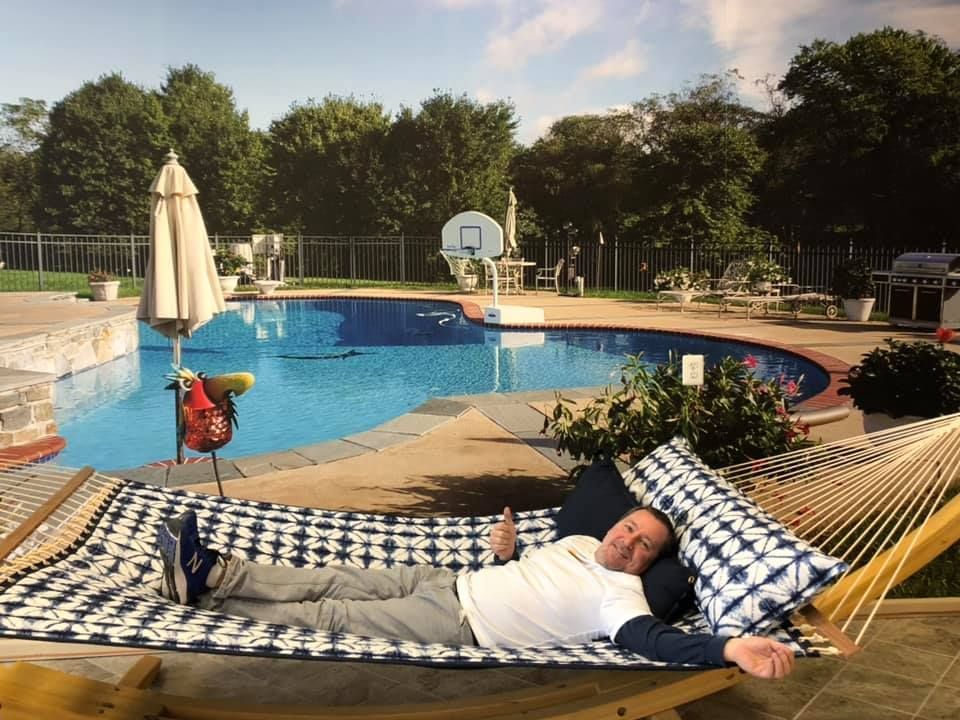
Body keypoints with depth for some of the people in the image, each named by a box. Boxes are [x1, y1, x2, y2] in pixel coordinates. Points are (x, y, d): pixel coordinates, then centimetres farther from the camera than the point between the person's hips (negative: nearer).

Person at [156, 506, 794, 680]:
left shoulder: (621, 594, -10)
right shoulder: (579, 543, 14)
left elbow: (652, 640, -30)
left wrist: (729, 647, -44)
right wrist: (505, 551, 3)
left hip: (461, 624, -7)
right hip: (447, 581, 7)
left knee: (330, 615, -8)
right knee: (337, 580, -1)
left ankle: (204, 595, 0)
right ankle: (213, 573, 4)